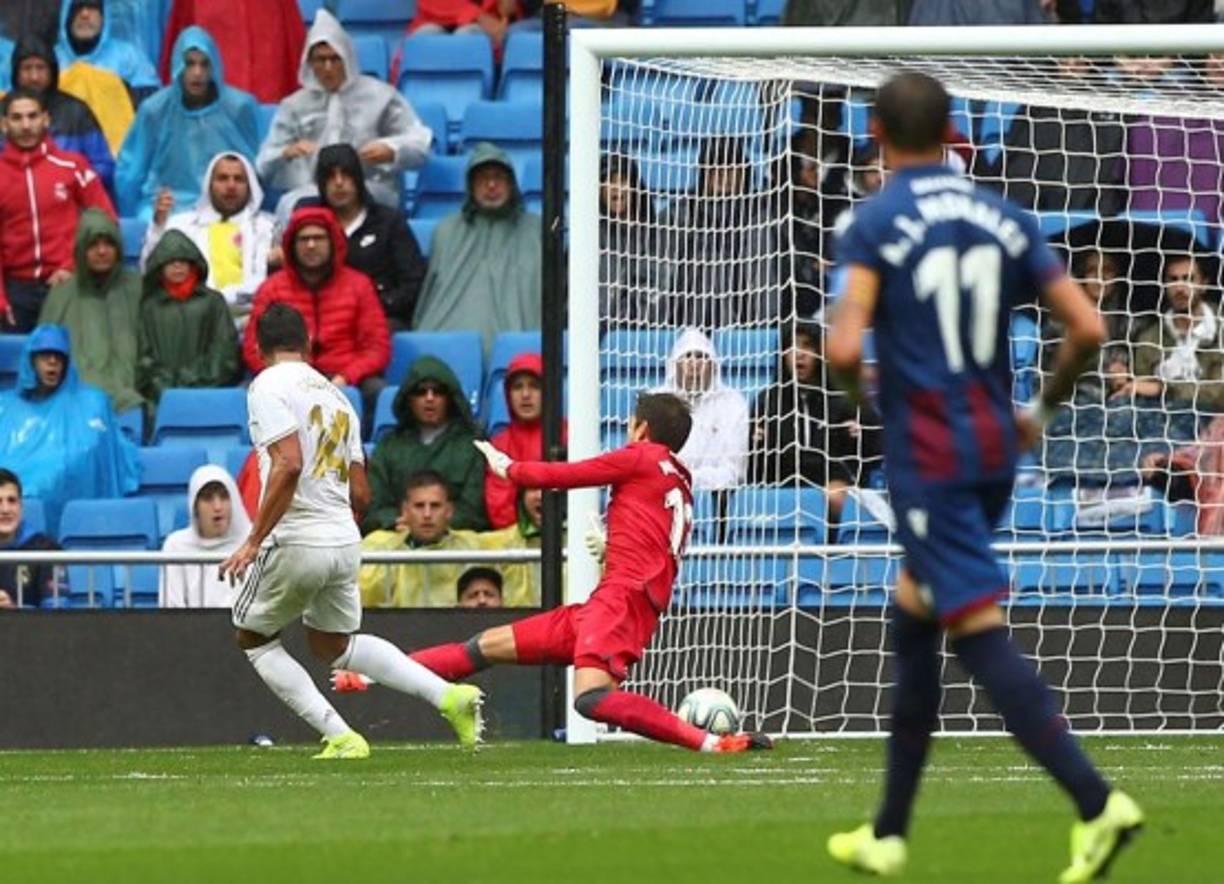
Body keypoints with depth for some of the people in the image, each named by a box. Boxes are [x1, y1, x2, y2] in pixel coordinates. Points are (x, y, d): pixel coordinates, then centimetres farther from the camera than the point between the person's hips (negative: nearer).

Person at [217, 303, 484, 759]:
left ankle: (341, 738, 1)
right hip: (346, 542, 7)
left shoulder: (268, 387, -6)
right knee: (333, 644, 25)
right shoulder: (335, 396, 16)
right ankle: (448, 696, 10)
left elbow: (289, 466, -21)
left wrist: (254, 541, -20)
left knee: (252, 637, 13)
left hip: (296, 540, -7)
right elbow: (360, 494, 14)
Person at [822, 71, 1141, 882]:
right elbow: (1087, 329, 1)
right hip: (995, 451, 6)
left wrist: (859, 393, 3)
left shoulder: (875, 224, -9)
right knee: (913, 623, 19)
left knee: (979, 631, -10)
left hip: (926, 457, -6)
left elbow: (845, 349, -20)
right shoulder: (1006, 219, 6)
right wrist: (1041, 410, 17)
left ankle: (1097, 803, -24)